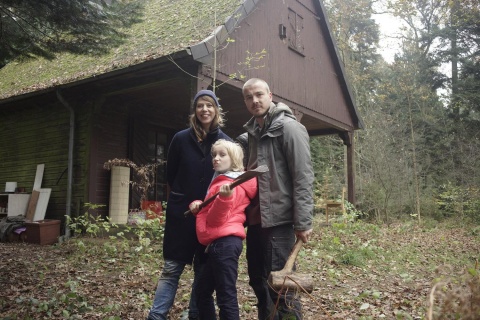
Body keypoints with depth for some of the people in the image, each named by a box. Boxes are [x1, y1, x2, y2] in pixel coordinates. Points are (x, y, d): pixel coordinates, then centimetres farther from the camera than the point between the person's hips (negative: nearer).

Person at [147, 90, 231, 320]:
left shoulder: (226, 142, 1)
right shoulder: (181, 138, -1)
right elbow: (170, 174, 7)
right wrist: (185, 198, 6)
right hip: (181, 213, -1)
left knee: (204, 269, 10)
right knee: (171, 268, 1)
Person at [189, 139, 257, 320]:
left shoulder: (228, 185, -11)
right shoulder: (220, 182, 22)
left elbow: (216, 219, -16)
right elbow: (211, 212, 31)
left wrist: (224, 197, -33)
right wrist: (197, 205, 11)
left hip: (224, 243, -11)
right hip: (220, 244, 11)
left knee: (226, 297, -9)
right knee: (202, 290, 20)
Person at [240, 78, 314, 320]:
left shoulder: (288, 127, -8)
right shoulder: (250, 132, 14)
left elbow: (303, 177, -14)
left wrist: (302, 221, -18)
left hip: (278, 218, -8)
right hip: (255, 218, 8)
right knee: (257, 279, 15)